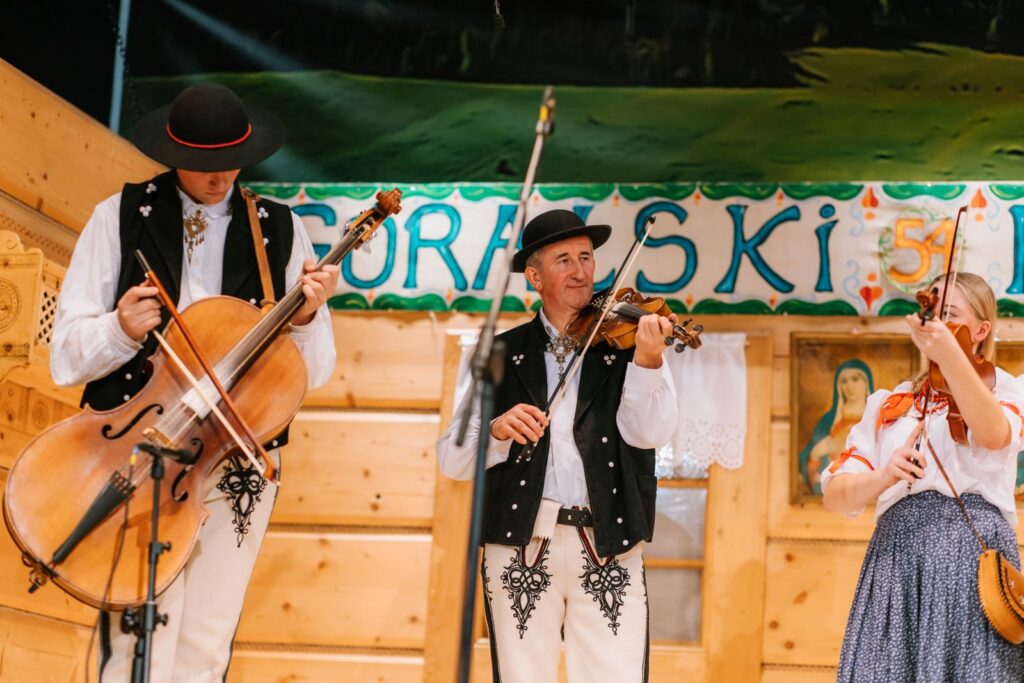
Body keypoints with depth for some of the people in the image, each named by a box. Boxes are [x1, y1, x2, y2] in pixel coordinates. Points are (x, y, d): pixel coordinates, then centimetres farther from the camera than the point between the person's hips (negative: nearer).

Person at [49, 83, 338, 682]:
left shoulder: (280, 231, 8)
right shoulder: (122, 216, 3)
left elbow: (313, 372, 7)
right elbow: (68, 355, 2)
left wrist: (306, 319, -13)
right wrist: (122, 330, -18)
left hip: (239, 465, 2)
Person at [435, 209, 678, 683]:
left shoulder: (624, 341, 6)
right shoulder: (503, 355, 9)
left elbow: (649, 433, -10)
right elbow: (451, 459, 3)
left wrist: (647, 359, -25)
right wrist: (498, 430, -17)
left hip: (608, 546, -1)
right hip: (521, 546, 1)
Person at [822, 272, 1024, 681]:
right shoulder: (887, 405, 18)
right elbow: (836, 495, 8)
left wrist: (949, 354, -27)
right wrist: (884, 476, -14)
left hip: (974, 552, -2)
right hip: (897, 552, 2)